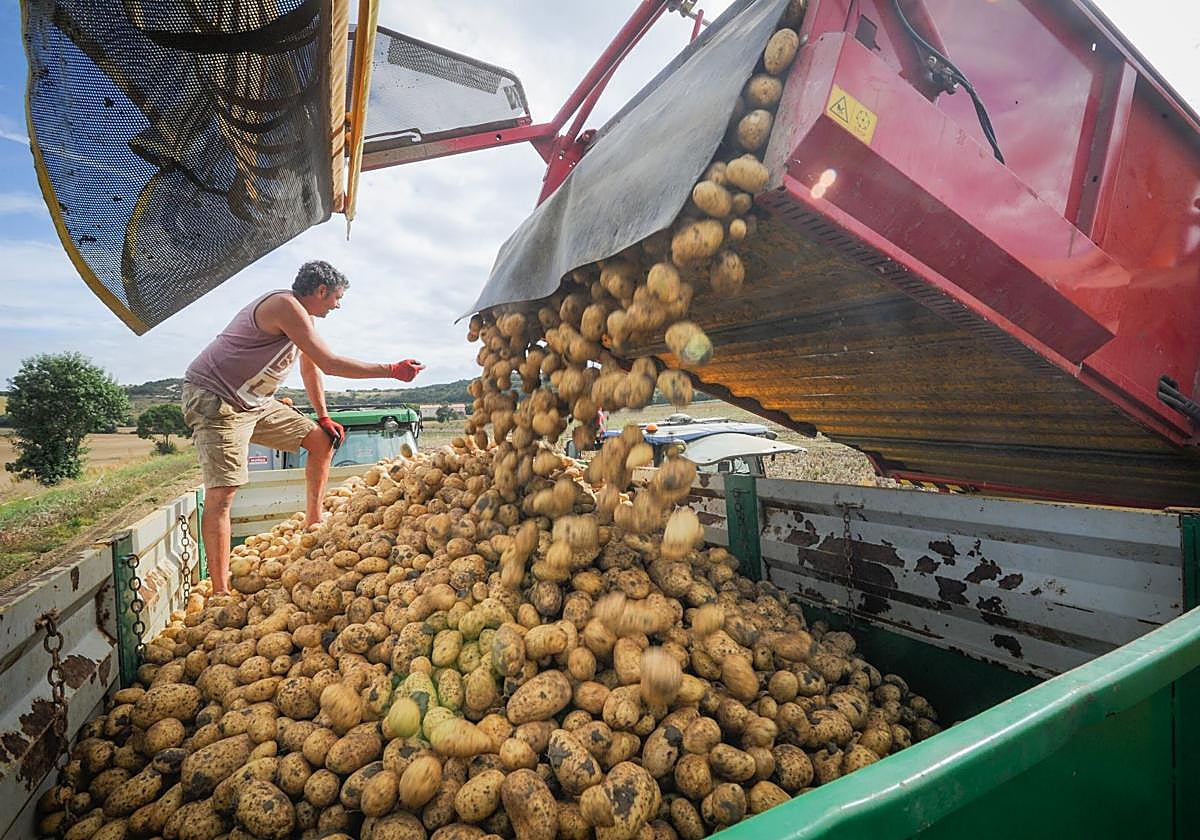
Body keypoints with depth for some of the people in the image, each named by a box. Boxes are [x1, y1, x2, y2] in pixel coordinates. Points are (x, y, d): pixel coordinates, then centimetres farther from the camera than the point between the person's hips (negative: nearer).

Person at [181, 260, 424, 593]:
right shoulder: (285, 306, -19)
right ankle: (220, 591, -17)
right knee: (222, 492, -17)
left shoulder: (302, 315, 13)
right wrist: (392, 371, -20)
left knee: (323, 439, 10)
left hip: (255, 402, 10)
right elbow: (330, 363, -24)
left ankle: (313, 524, 19)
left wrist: (323, 418, 23)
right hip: (214, 399, -10)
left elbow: (310, 368, 23)